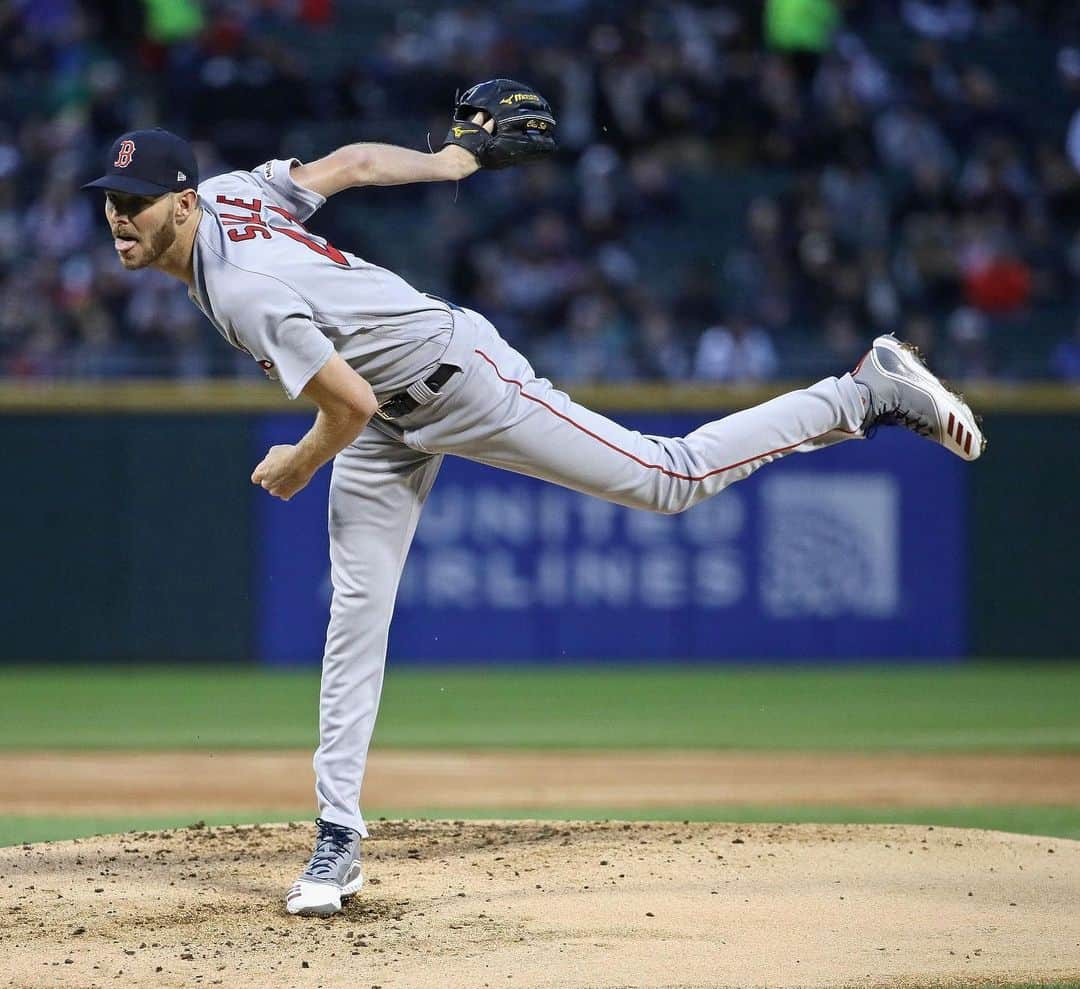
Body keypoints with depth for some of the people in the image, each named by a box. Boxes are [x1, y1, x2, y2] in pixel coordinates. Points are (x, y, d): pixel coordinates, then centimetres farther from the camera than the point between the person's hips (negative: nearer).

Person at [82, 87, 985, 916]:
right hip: (396, 423, 10)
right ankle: (339, 837, 5)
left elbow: (352, 404, -32)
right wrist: (451, 160, 21)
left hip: (456, 377, -10)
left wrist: (297, 466, -12)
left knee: (671, 479, -4)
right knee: (357, 614, 3)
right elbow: (350, 161, 7)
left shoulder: (242, 290, -33)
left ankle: (869, 391, 8)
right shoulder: (228, 191, -6)